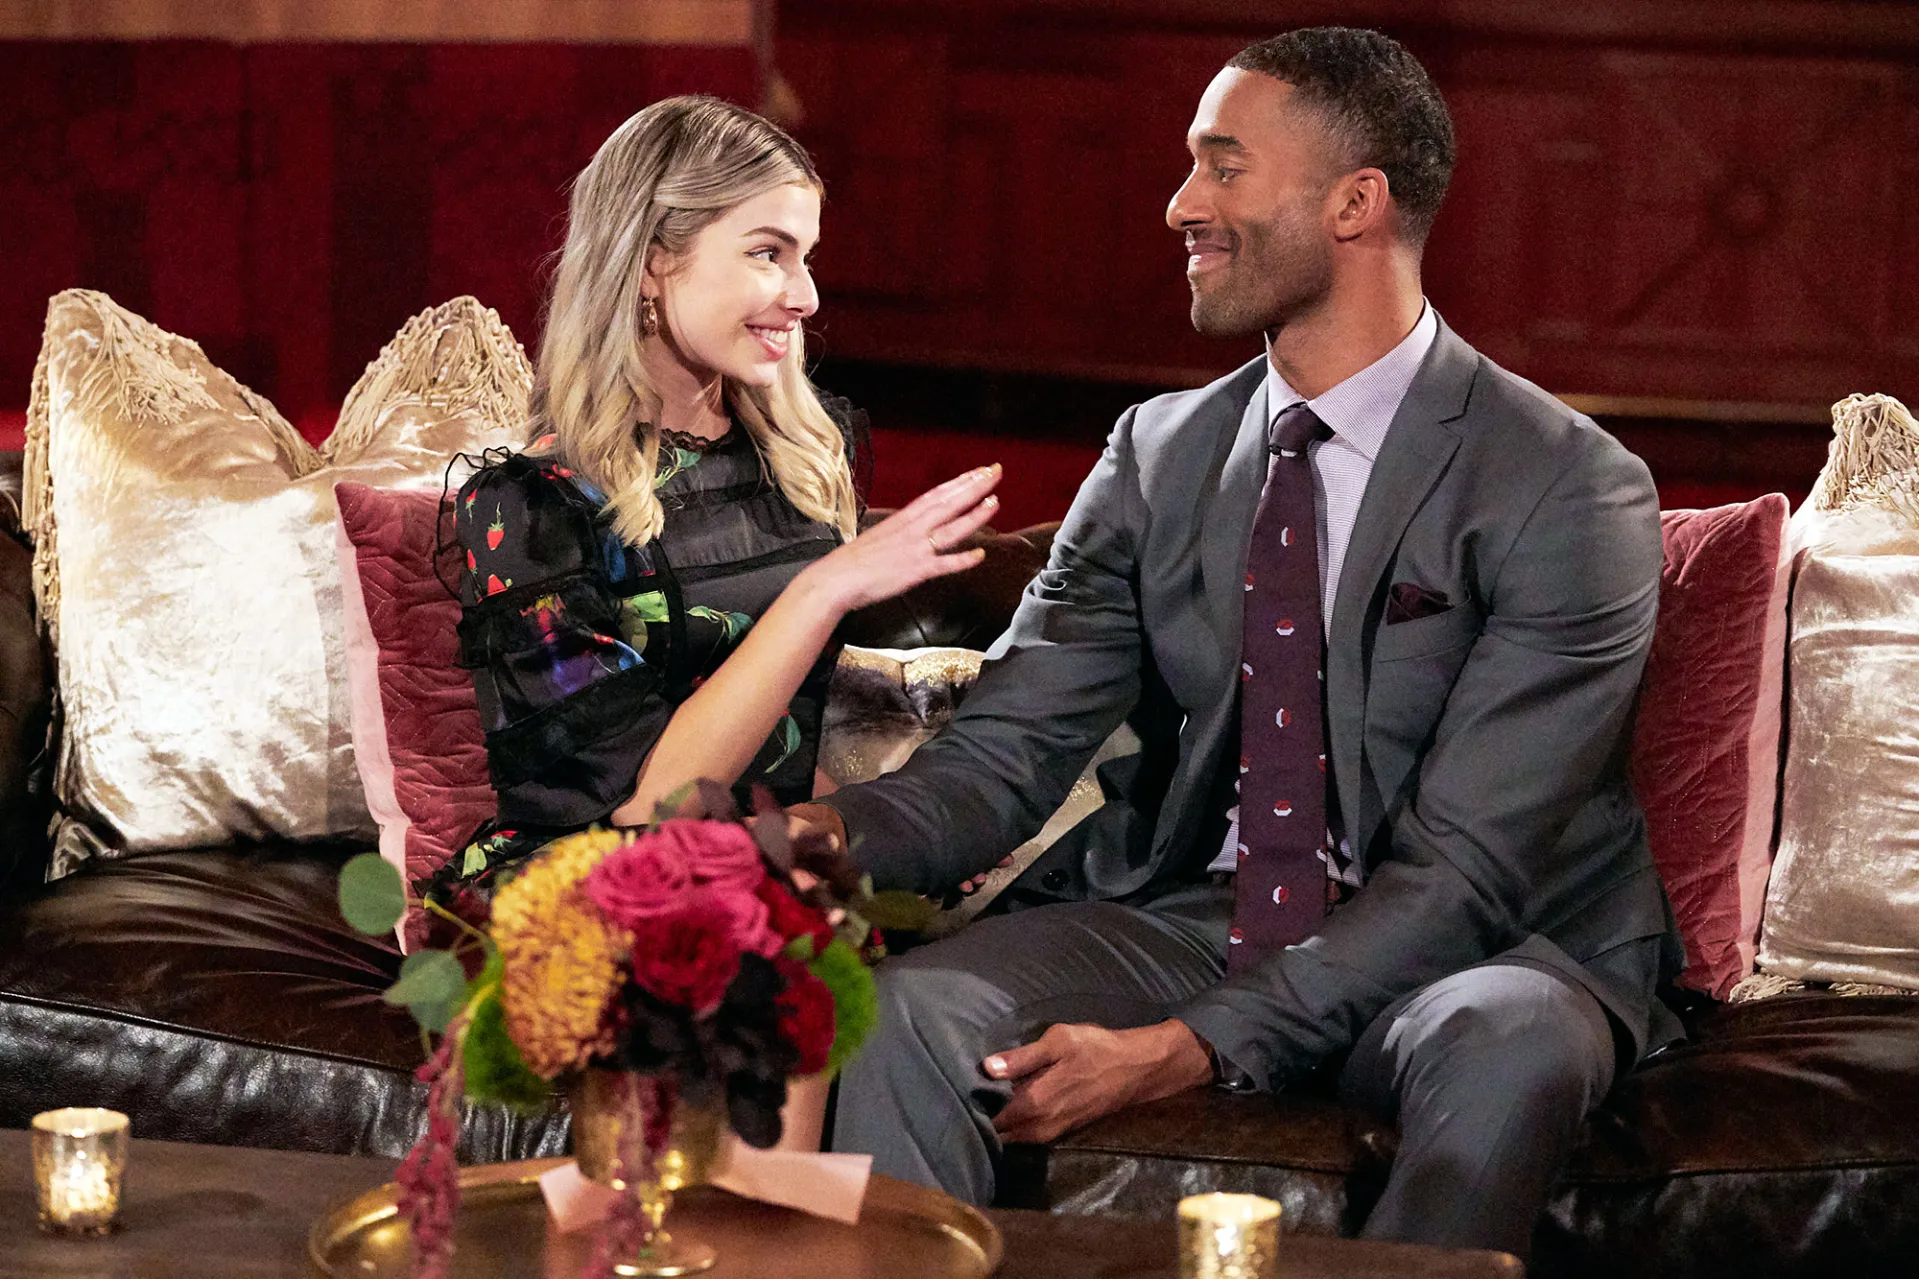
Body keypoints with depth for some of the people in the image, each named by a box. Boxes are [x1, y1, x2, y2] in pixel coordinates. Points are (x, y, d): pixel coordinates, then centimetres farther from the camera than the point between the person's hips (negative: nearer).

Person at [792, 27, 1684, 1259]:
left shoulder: (1567, 490, -11)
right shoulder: (1159, 455, 6)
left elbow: (1465, 868, -17)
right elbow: (1004, 755, 1)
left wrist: (1187, 1050, -26)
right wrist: (820, 831, -23)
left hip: (1482, 949, -4)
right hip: (1189, 915, 4)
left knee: (1505, 1051, -38)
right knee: (914, 1011, -24)